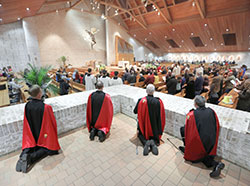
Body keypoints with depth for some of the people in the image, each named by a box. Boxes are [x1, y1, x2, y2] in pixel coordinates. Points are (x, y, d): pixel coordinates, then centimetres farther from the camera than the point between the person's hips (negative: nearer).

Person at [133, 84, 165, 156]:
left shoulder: (141, 101, -18)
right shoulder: (159, 101, -15)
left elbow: (135, 111, -4)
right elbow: (161, 115, -8)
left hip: (144, 125, -1)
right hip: (155, 126, 1)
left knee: (140, 134, 25)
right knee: (155, 135, 27)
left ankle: (145, 142, -9)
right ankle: (154, 142, -9)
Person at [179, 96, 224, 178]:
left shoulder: (192, 114, -19)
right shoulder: (211, 111, -6)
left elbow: (188, 129, -9)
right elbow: (217, 126, 8)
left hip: (199, 141, -5)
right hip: (212, 141, 5)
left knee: (182, 129, 12)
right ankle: (216, 164, 1)